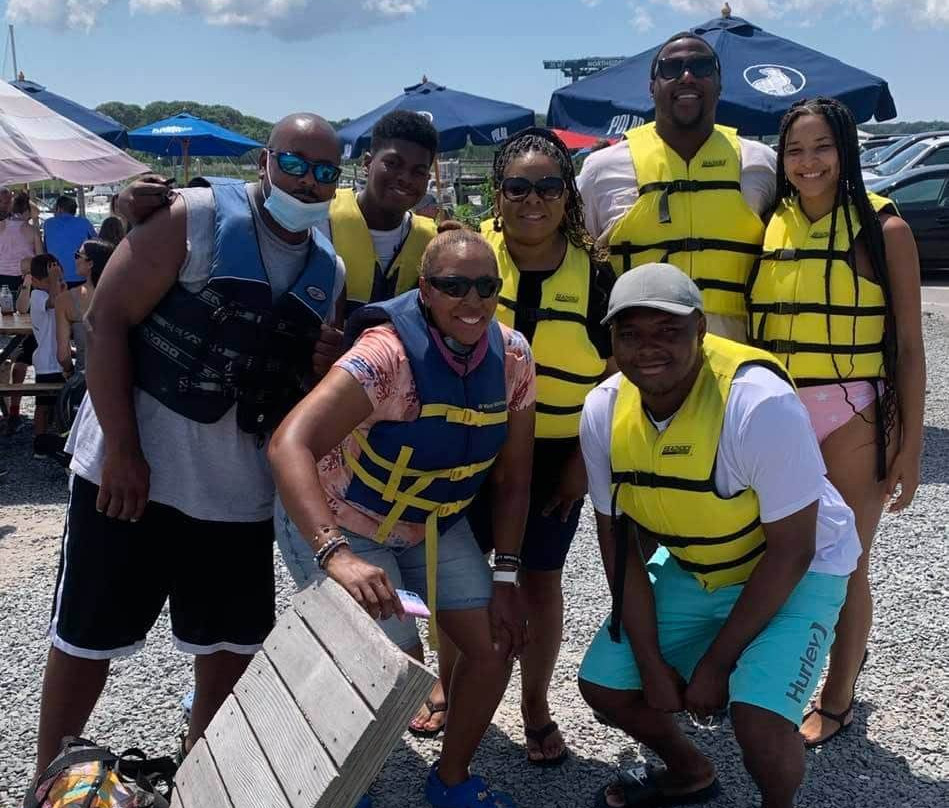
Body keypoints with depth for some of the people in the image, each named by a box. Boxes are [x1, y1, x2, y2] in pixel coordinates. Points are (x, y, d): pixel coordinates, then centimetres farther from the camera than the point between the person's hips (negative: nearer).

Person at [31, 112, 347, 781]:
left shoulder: (330, 272, 8)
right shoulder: (194, 219, -9)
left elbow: (316, 386, 19)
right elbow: (107, 321, -12)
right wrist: (121, 449, -16)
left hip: (240, 492, 5)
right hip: (131, 470, -5)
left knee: (236, 645, 14)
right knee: (87, 637, 6)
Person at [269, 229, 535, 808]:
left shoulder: (513, 356, -13)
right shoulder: (387, 354, -32)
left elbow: (514, 477, -4)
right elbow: (289, 445, -42)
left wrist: (505, 577, -6)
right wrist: (338, 555, -53)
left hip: (437, 522, 6)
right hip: (347, 524, -6)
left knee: (497, 646, 3)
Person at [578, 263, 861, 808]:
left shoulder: (762, 405, -32)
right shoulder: (604, 412, -15)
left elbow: (790, 551, -23)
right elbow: (619, 543, -4)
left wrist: (715, 664, -18)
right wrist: (651, 663, -7)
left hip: (795, 573, -5)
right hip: (690, 570, 6)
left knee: (758, 720, -24)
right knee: (603, 683, 5)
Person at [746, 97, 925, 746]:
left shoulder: (882, 228, -6)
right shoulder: (771, 227, 5)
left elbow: (909, 345, -5)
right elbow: (751, 328, 8)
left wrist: (910, 445, -7)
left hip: (854, 418, -4)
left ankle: (838, 698, 29)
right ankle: (845, 648, 40)